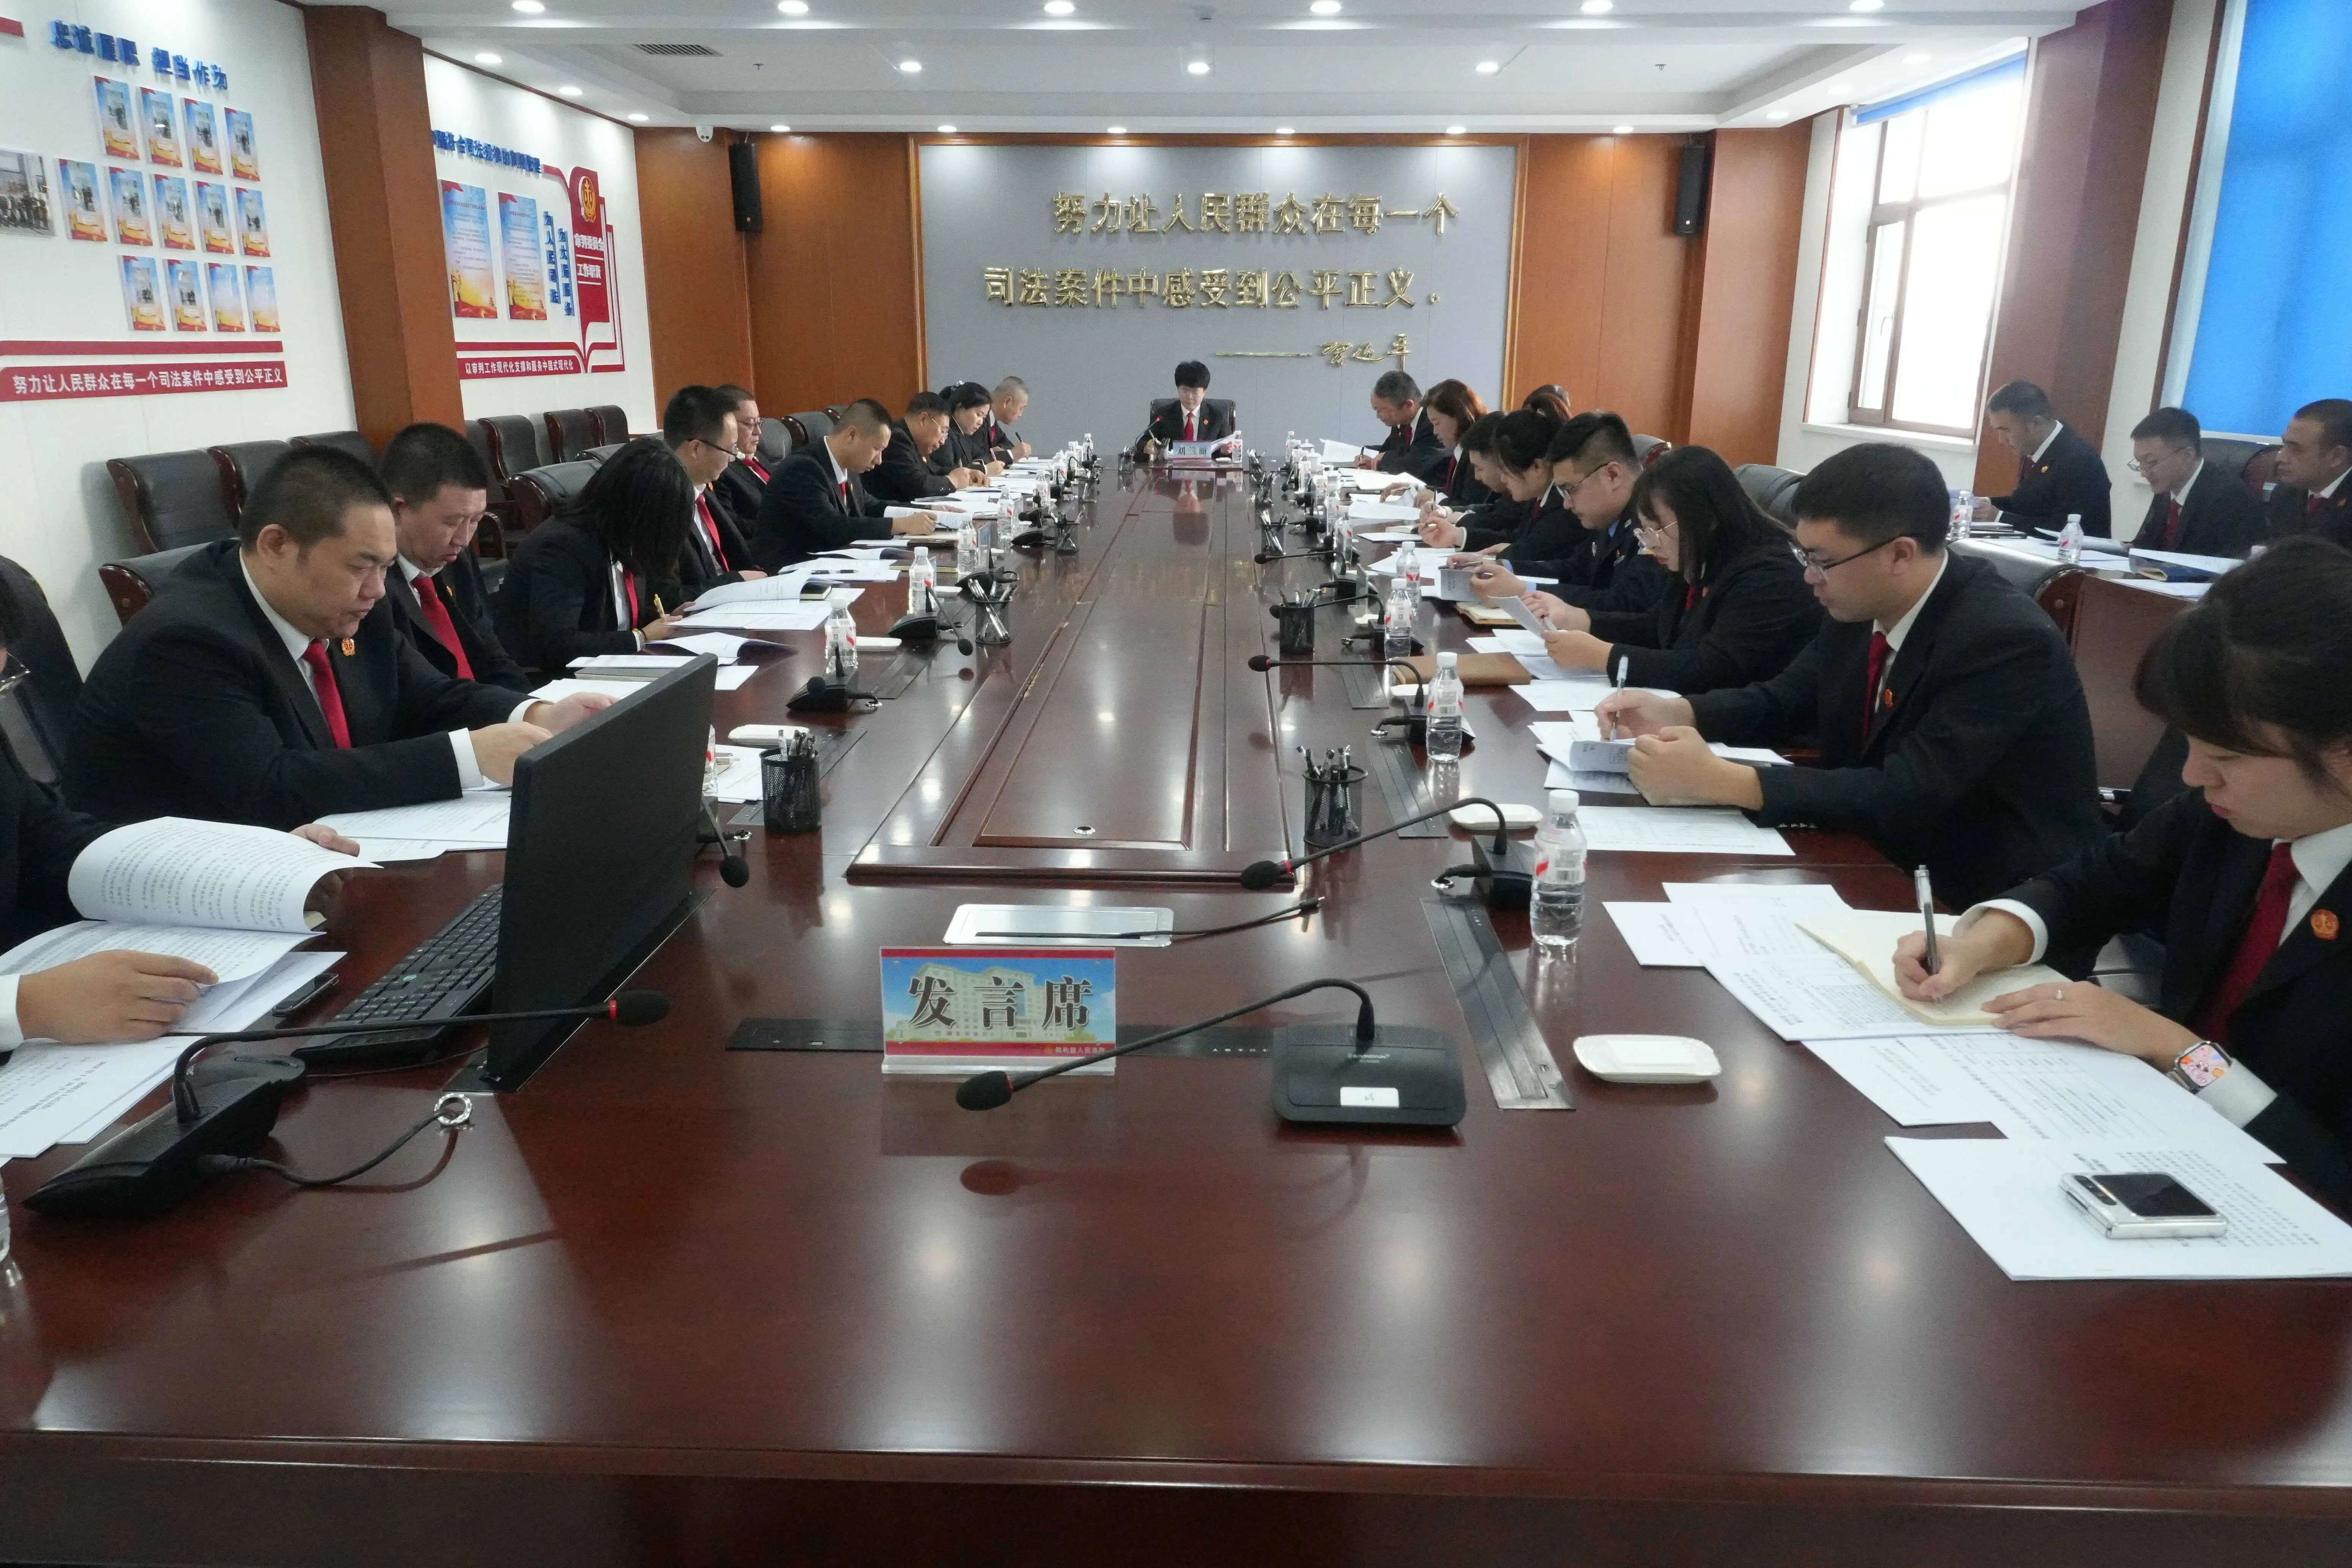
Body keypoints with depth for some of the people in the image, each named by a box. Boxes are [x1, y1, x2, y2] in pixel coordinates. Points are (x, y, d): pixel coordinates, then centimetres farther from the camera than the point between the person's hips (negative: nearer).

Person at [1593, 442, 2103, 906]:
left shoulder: (2008, 641, -25)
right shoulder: (1860, 607, -4)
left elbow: (1903, 800, -31)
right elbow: (1785, 700, 10)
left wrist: (1719, 780, -35)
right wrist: (1677, 713, -9)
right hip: (1895, 874, 7)